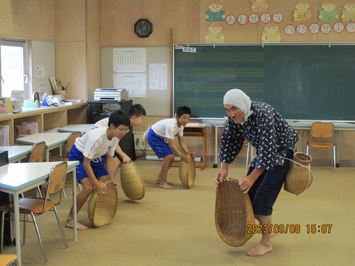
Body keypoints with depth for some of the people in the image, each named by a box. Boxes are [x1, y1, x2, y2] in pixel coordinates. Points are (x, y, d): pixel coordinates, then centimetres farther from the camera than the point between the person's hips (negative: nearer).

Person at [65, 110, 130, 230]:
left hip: (94, 157, 8)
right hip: (78, 156, -8)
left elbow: (109, 157, 1)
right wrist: (96, 183, -30)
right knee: (89, 187, -22)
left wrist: (111, 180, -5)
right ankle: (70, 220, -12)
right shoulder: (97, 137, -36)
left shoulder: (115, 138, -13)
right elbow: (86, 163, -32)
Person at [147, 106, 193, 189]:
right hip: (153, 136, -9)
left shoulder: (181, 125, -7)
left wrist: (188, 153, -16)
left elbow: (181, 141, -2)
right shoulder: (171, 125, -34)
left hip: (161, 137, 9)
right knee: (167, 156, -17)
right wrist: (182, 156, -31)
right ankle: (163, 182, -8)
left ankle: (159, 179, 21)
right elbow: (171, 144, -32)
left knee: (171, 157, 7)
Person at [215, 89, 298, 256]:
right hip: (264, 153, 8)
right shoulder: (234, 118, -11)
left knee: (262, 198, -15)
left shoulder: (263, 114, -33)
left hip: (281, 152, -8)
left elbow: (268, 148, -36)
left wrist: (252, 177, -38)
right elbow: (229, 142, 0)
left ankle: (266, 243, 0)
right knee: (247, 194, 6)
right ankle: (268, 229, 29)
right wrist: (224, 168, -11)